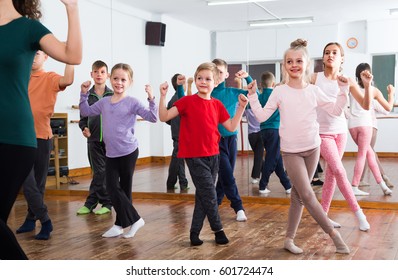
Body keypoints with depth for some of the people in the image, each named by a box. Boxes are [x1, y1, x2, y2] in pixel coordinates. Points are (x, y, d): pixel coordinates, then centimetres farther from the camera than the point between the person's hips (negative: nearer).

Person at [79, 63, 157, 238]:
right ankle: (121, 224, 14)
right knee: (112, 188, 3)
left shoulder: (132, 102, -7)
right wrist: (84, 94, 12)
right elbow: (86, 112, 21)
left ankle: (120, 224, 17)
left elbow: (152, 117, -13)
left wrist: (151, 99, -25)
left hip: (128, 152, -5)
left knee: (124, 189, 4)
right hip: (111, 153, 5)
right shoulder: (104, 102, 8)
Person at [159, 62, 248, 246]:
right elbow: (164, 117, -10)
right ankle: (218, 230, 17)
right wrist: (163, 96, -22)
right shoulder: (187, 101, -7)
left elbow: (231, 127, 7)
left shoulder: (217, 105, 6)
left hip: (213, 155, 5)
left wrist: (241, 107, -1)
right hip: (195, 157, -5)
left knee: (203, 196, 11)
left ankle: (194, 233, 22)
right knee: (209, 195, -2)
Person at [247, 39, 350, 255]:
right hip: (291, 151, -3)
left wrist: (343, 90, -4)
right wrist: (253, 96, -12)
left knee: (298, 196, 9)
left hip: (312, 148, 3)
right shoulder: (279, 92, -5)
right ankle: (332, 233, 8)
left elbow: (336, 110, 5)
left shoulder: (313, 91, 2)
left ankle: (289, 239, 19)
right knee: (307, 195, -9)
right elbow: (262, 116, -4)